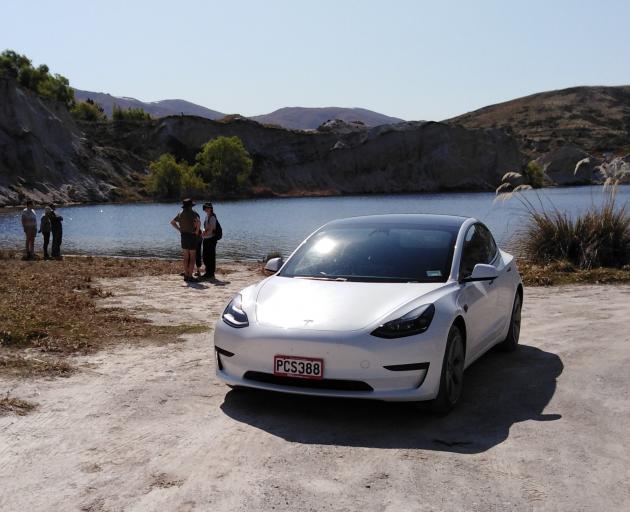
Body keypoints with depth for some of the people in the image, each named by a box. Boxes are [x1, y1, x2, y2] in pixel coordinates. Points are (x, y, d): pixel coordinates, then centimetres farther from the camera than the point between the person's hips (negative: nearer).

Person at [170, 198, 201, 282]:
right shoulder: (193, 213, -11)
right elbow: (198, 221, -31)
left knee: (186, 257, 12)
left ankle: (186, 275, 14)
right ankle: (190, 276, -5)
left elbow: (172, 222, 17)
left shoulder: (180, 213, 9)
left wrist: (179, 229, 12)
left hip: (183, 237, 6)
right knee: (192, 258, -2)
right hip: (192, 237, -6)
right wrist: (197, 231, -17)